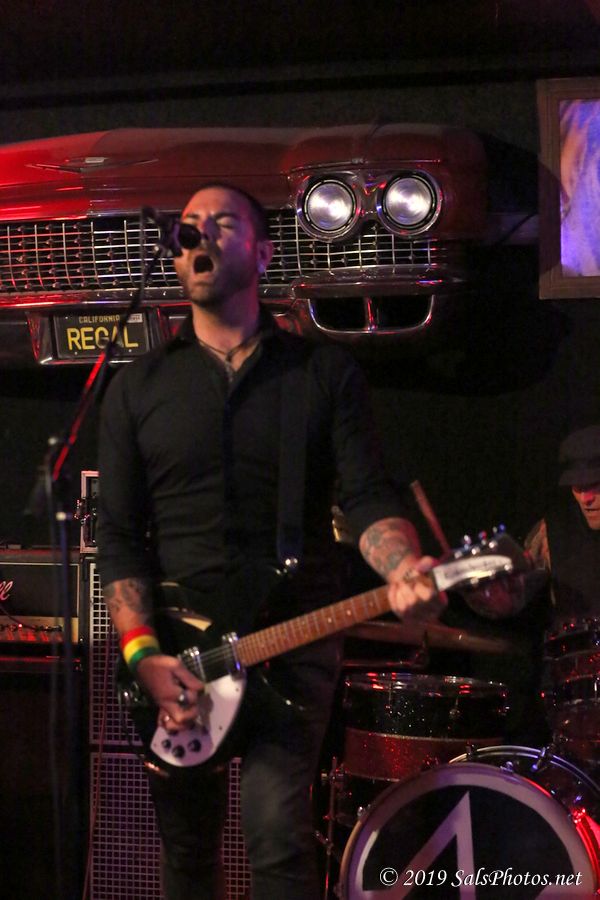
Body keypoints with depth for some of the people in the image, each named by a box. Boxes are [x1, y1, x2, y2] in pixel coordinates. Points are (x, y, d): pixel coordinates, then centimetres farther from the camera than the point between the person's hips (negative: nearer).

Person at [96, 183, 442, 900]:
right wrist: (142, 653, -10)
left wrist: (403, 570, -26)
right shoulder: (138, 386, 8)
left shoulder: (324, 373, 5)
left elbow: (366, 497, -3)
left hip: (293, 641, -2)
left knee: (278, 832, -18)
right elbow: (119, 535, 4)